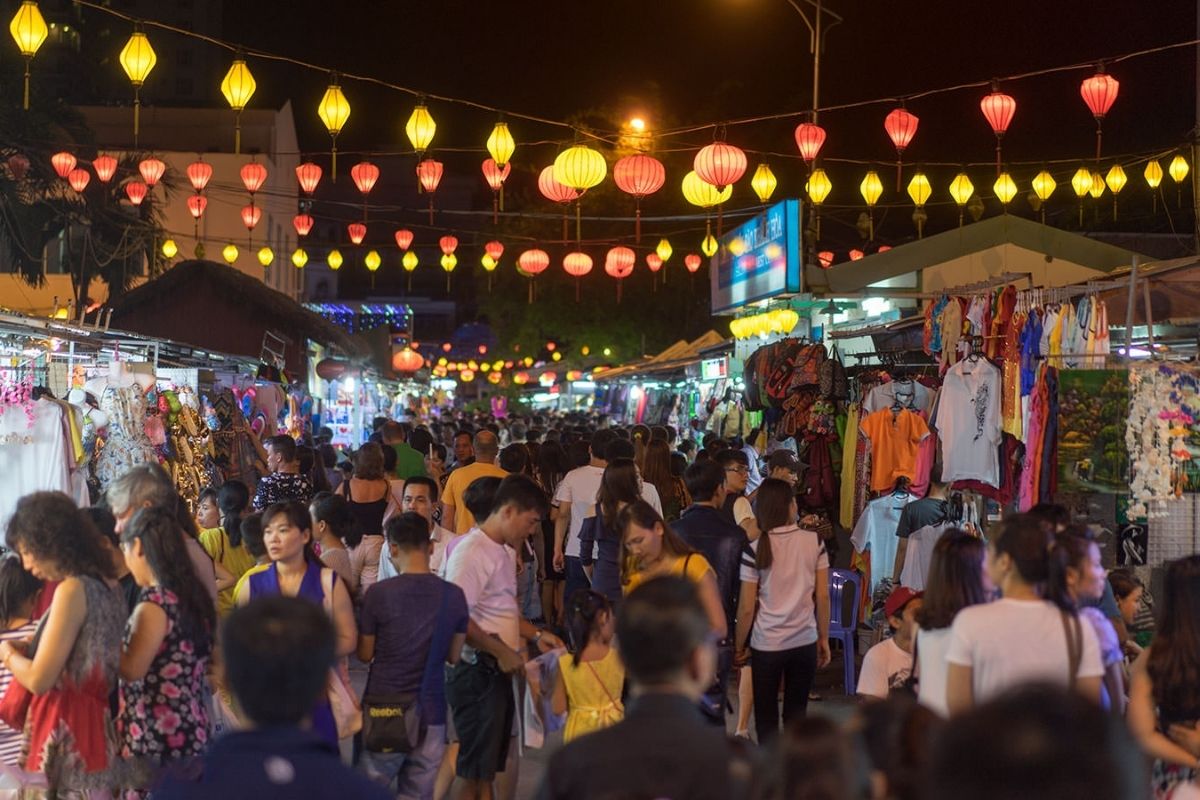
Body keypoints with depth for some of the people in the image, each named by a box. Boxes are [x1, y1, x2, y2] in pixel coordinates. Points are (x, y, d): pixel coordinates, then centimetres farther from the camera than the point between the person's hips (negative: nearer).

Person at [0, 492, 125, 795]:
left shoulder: (72, 590, -18)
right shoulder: (105, 584, 8)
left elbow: (39, 680, -18)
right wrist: (31, 648, 15)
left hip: (66, 731, -9)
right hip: (96, 722, 9)